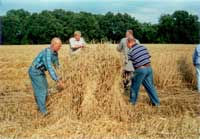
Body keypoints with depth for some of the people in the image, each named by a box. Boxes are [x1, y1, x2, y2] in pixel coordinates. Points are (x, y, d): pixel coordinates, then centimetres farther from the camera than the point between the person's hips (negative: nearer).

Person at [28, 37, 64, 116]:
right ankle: (43, 111, 0)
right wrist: (58, 81, -40)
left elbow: (56, 65, 11)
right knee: (41, 90, -8)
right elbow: (50, 68, -38)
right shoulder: (47, 53, -30)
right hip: (35, 72, -9)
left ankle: (40, 107, 32)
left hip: (41, 72, 10)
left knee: (45, 88, 16)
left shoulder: (55, 53, -1)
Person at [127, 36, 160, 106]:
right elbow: (148, 57, 12)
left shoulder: (131, 52, -7)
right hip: (149, 68, 5)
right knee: (150, 86, 15)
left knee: (135, 86, 14)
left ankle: (132, 101, 26)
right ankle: (156, 102, 19)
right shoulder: (143, 47, 7)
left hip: (140, 70, -5)